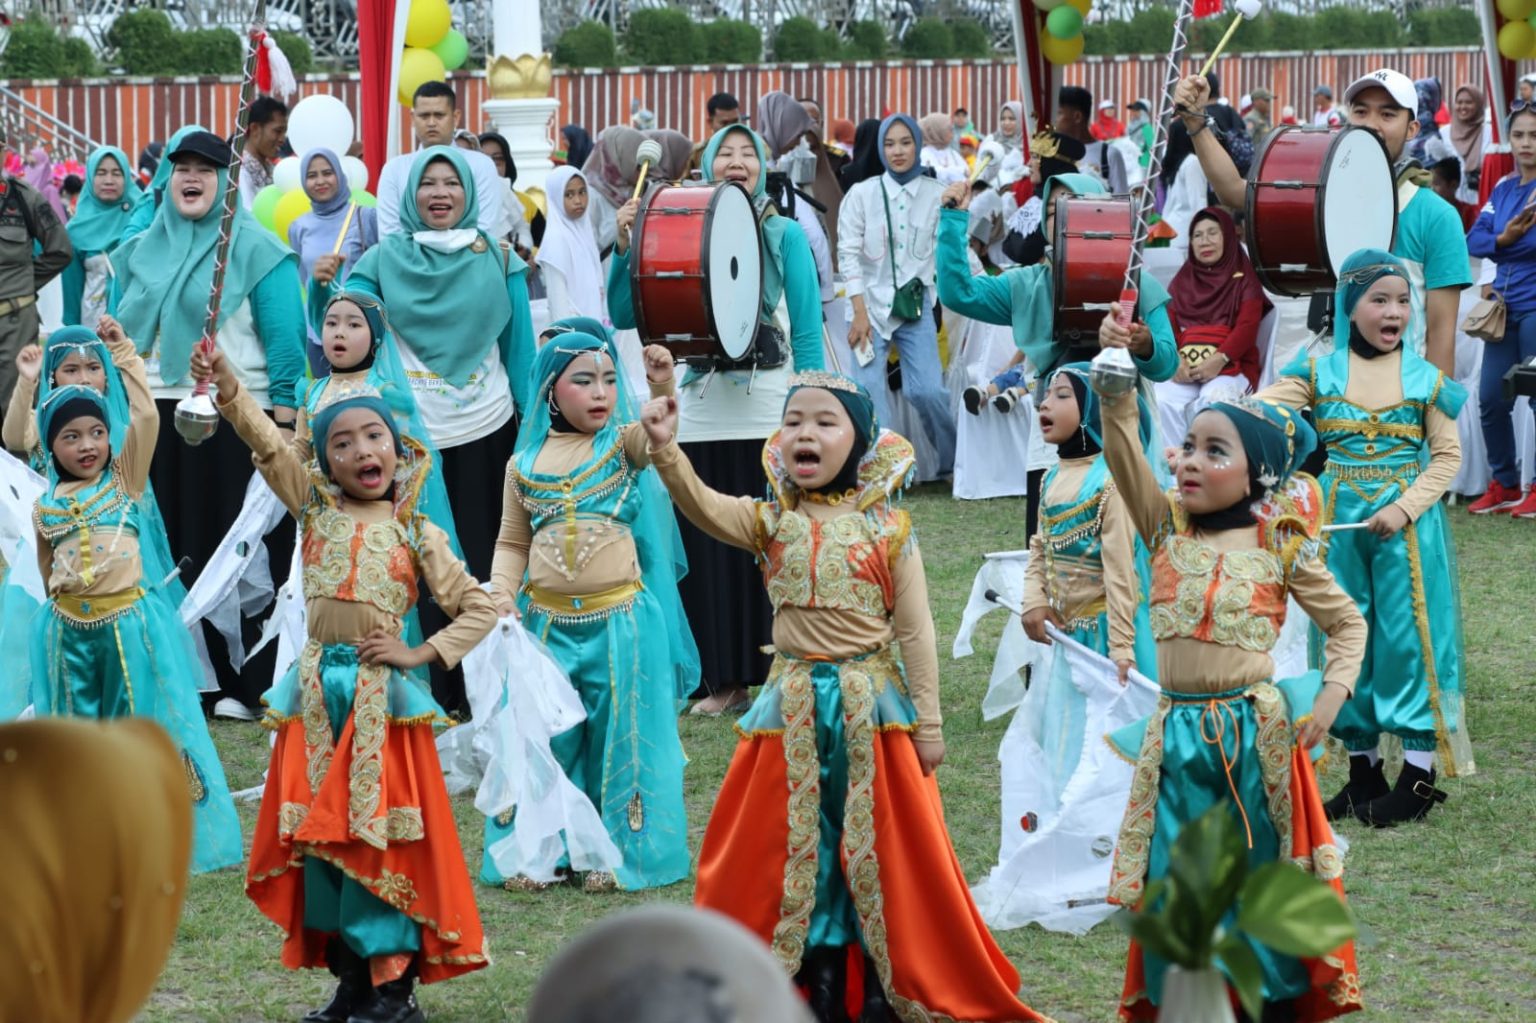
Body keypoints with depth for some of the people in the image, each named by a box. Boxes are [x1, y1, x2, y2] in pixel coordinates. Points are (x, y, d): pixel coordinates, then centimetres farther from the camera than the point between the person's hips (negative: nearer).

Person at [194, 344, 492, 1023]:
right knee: (321, 832, 4)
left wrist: (422, 654, -4)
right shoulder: (318, 508, 9)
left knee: (381, 832, -4)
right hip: (317, 688, 3)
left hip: (381, 693, -3)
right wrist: (226, 386, -18)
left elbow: (479, 609, 8)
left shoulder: (416, 533, 5)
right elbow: (267, 443, -3)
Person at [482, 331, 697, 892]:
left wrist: (662, 391, -41)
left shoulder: (623, 442, 0)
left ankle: (618, 851, 13)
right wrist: (503, 594, -4)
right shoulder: (525, 464, 7)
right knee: (541, 734, 6)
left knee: (620, 736, 3)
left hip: (620, 621, -2)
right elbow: (512, 543, 12)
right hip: (546, 624, 2)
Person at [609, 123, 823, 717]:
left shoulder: (785, 235, 5)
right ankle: (724, 680, 9)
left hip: (772, 416, -2)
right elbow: (624, 316, 3)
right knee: (708, 550, 2)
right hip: (701, 417, 2)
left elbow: (808, 331, 2)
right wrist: (624, 246, -10)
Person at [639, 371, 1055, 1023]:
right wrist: (666, 450, -34)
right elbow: (702, 506, -15)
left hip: (873, 706, -2)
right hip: (794, 710, 2)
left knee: (876, 845, 3)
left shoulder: (887, 529, -4)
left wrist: (928, 725, -4)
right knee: (801, 842, 7)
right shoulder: (771, 523, 2)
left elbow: (915, 631, -2)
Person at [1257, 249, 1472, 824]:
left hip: (1406, 526, -2)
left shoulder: (1425, 378, 0)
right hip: (1339, 525, 2)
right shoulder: (1319, 372, 1)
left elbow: (1447, 455, 0)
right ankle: (1363, 771, 18)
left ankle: (1419, 776, 4)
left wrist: (1405, 507, -13)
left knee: (1408, 635, -2)